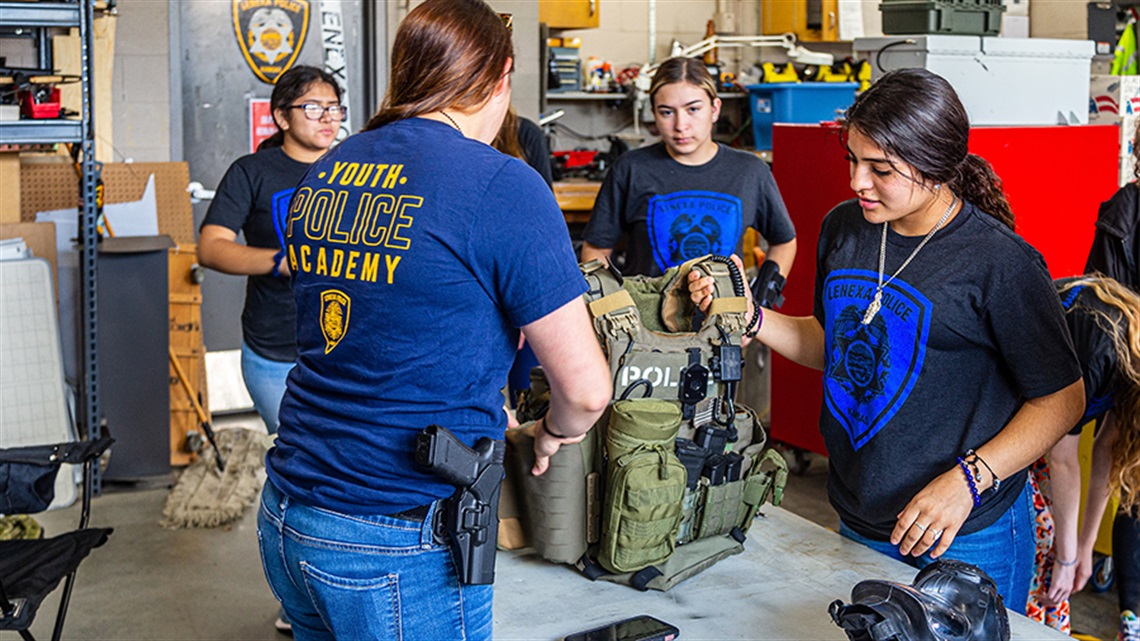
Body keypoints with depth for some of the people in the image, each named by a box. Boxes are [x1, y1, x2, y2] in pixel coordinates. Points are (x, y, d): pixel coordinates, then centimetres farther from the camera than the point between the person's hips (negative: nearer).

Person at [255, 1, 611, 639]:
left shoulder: (323, 174, 6)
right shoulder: (501, 185, -15)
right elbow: (586, 388, -14)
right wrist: (551, 435, 8)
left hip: (284, 524, 7)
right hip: (399, 559, -7)